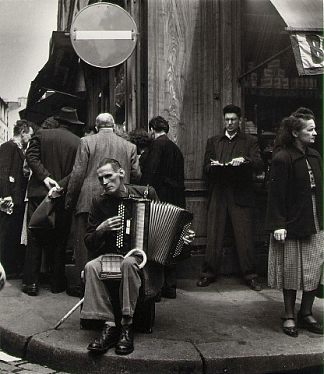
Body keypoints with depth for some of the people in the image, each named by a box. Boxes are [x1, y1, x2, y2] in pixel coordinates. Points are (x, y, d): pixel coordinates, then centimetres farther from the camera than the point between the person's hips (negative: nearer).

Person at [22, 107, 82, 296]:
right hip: (63, 196, 0)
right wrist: (60, 186, -9)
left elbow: (31, 156, -7)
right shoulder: (79, 143, -2)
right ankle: (57, 282, 16)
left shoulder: (42, 135, 2)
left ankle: (31, 282, 7)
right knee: (60, 241, 9)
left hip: (38, 194, 1)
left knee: (34, 239, 7)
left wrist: (45, 177, -10)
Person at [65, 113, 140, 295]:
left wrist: (70, 200, 3)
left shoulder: (87, 142, -1)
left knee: (84, 244, 5)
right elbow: (136, 175, 7)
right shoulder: (129, 146, 6)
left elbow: (78, 174, -4)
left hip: (89, 202, -3)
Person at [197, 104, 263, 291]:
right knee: (213, 235, 1)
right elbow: (205, 168, 13)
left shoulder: (250, 141, 10)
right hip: (218, 194, 2)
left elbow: (259, 165, -2)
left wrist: (245, 160, -20)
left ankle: (250, 275, 9)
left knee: (245, 236, -2)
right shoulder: (213, 141, 18)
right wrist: (212, 165, -9)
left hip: (241, 195, -2)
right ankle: (209, 273, 11)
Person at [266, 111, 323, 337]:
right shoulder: (283, 158, -12)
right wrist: (278, 225, -17)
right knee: (291, 272, 4)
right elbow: (276, 194, -14)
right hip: (292, 224, -6)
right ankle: (290, 317, 19)